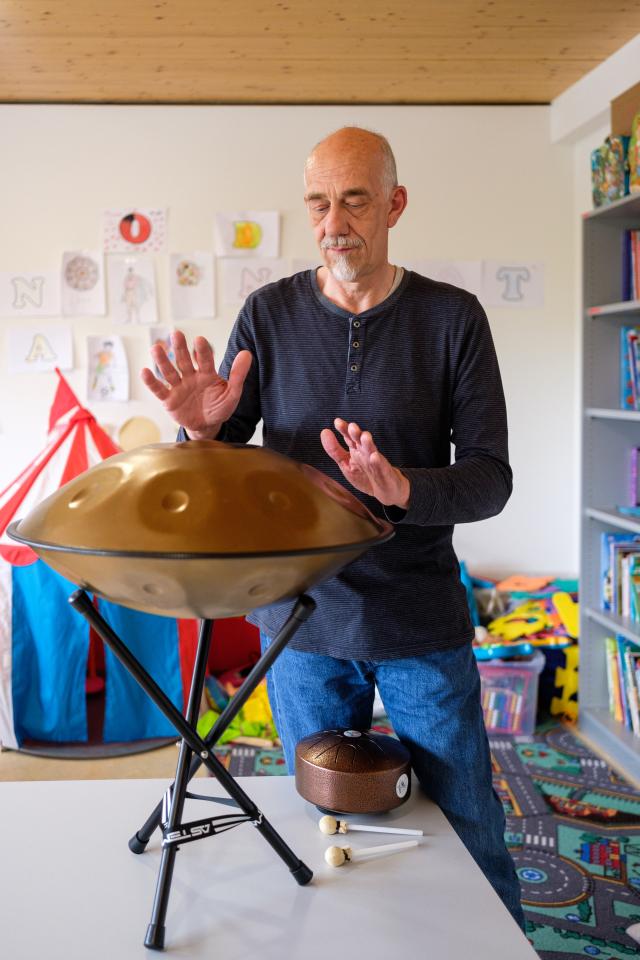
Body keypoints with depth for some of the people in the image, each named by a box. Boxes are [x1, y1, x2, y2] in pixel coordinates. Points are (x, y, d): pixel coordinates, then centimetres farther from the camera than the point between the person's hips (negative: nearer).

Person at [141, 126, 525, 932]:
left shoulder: (452, 318, -4)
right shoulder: (269, 315, -1)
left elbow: (491, 478, -7)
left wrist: (402, 488, -26)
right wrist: (203, 431, -21)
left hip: (421, 622, -1)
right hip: (304, 618, 1)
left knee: (472, 838, 10)